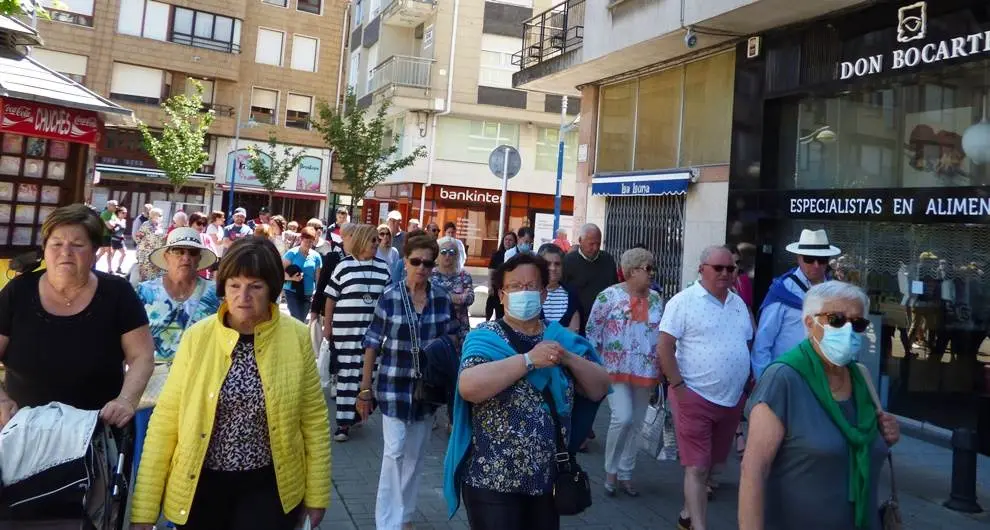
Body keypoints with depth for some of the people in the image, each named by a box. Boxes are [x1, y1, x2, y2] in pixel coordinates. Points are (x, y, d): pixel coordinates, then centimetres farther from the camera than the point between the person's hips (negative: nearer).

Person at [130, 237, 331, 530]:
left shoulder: (296, 337, -9)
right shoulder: (197, 337, -7)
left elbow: (314, 418, -2)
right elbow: (165, 420, -5)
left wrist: (317, 494, 2)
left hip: (269, 486, -1)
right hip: (201, 484, 2)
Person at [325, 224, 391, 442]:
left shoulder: (383, 268, 7)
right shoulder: (344, 266, -2)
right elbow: (331, 298, 2)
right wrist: (327, 326, 1)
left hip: (373, 330, 3)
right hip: (346, 329, -3)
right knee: (347, 373, 0)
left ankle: (358, 411, 25)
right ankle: (344, 421, 5)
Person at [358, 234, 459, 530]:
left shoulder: (442, 298, -2)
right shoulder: (389, 297, -10)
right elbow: (373, 345, -6)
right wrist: (365, 389, -5)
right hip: (394, 385, -3)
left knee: (415, 454, 13)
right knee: (394, 451, -4)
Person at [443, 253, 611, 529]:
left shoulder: (561, 338, 5)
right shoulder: (485, 337, -9)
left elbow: (599, 390, 5)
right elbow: (468, 387, -27)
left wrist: (568, 358, -12)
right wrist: (529, 359, -25)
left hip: (548, 480, 5)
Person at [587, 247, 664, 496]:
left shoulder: (656, 299, 6)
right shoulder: (609, 296, -7)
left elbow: (663, 334, 14)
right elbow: (592, 331, -3)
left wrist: (662, 369, 11)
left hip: (646, 371, 5)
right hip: (615, 368, -4)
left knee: (636, 423, 9)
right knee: (622, 418, -15)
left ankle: (625, 475, 24)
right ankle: (610, 470, 7)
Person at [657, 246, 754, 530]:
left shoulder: (738, 303, 9)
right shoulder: (683, 301, -10)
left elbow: (747, 345, 18)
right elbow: (664, 347, -13)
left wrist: (750, 383, 11)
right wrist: (679, 387, -16)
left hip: (732, 399, 7)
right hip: (695, 398, -6)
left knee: (709, 463, 18)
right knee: (696, 467, -4)